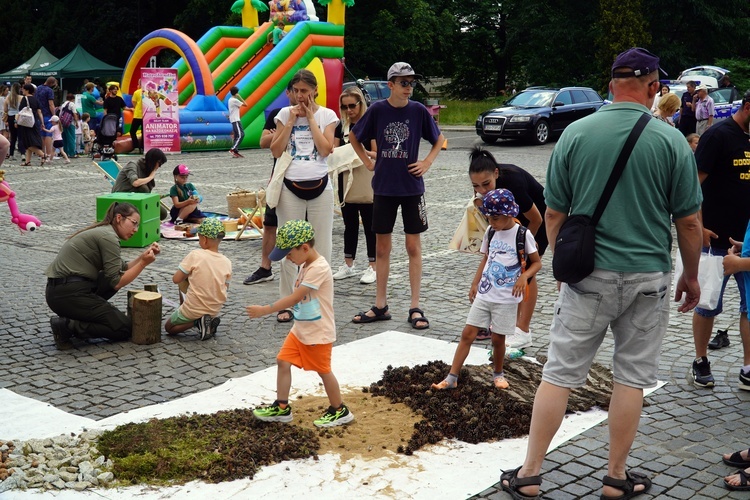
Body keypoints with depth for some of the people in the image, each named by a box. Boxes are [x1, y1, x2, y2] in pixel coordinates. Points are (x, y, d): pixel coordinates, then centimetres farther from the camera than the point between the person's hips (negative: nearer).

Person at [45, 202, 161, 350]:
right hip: (68, 294, -10)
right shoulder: (108, 237, -12)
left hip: (58, 290, 10)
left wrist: (144, 255, 10)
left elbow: (123, 268, 20)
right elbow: (116, 283, -11)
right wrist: (143, 263, -9)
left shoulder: (102, 232, 17)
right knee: (125, 328, -1)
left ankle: (80, 316, 12)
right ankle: (67, 326, -9)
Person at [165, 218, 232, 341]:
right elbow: (225, 288, 3)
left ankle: (197, 322, -7)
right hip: (215, 310, 5)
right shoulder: (227, 262, -7)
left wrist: (187, 276, 7)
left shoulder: (195, 255, -18)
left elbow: (176, 279, -13)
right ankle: (210, 321, 5)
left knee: (169, 327, 19)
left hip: (193, 309, -5)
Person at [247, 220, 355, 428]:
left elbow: (294, 298, -29)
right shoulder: (306, 265, 6)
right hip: (300, 329, 9)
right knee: (283, 361, 5)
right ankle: (282, 407, 15)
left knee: (323, 370, 4)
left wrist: (264, 310, -28)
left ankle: (339, 411, 22)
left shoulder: (318, 269, -25)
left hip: (319, 333, -9)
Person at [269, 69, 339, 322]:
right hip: (291, 187, 1)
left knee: (321, 245, 3)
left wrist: (311, 118, -7)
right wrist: (291, 121, -6)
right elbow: (276, 151, -1)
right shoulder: (285, 113, 5)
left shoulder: (327, 115, 2)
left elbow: (325, 149, -11)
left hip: (319, 186, -1)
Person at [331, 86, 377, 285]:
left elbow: (377, 154, -11)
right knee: (349, 224, 12)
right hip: (346, 180, 5)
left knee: (369, 224, 1)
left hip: (366, 181, -5)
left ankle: (373, 267, 8)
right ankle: (348, 265, 21)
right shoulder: (341, 127, 9)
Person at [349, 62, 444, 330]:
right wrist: (368, 162, 4)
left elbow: (438, 139, 11)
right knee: (382, 247, 7)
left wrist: (427, 163, -1)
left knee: (413, 246, 2)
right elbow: (353, 136, 12)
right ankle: (380, 306, 17)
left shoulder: (418, 111, -3)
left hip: (411, 186, -1)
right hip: (383, 186, 1)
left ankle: (415, 308, 9)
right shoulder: (377, 110, -3)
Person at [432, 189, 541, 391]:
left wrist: (524, 276, -22)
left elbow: (536, 263, -4)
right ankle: (452, 378, 4)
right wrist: (475, 284, 13)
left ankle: (498, 374, 30)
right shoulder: (490, 232, 6)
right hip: (484, 294, 5)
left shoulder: (523, 235, -9)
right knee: (467, 334, 0)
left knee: (498, 338, 4)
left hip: (506, 298, -4)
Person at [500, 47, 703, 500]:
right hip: (647, 277, 0)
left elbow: (554, 213, 1)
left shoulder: (575, 134, -3)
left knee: (560, 373, 7)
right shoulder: (671, 141, -5)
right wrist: (691, 276, 12)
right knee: (633, 377, 11)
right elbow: (689, 221, -2)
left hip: (587, 275, 1)